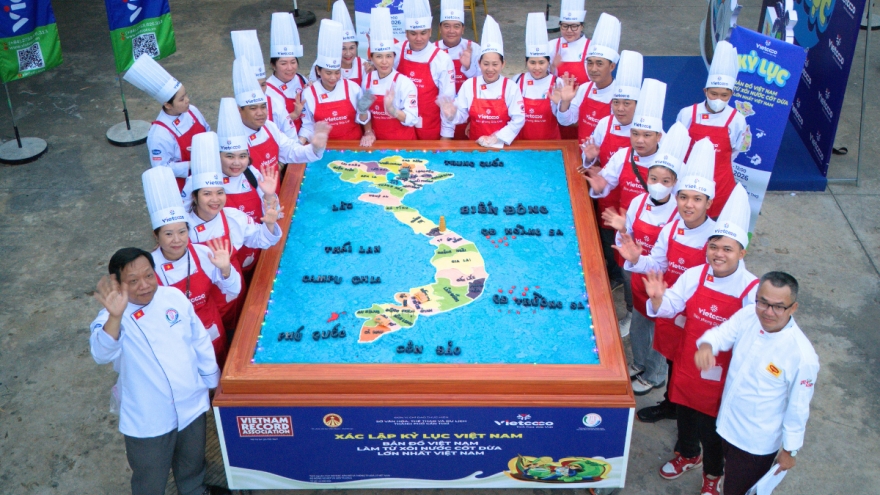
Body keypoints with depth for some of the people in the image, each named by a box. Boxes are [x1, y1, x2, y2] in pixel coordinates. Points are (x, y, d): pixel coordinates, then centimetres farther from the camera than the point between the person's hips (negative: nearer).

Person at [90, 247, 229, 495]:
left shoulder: (175, 297, -8)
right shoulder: (112, 318, -21)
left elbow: (200, 342, 4)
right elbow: (102, 354, -41)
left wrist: (213, 383, 12)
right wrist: (115, 317, -58)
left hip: (191, 405, 4)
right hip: (147, 420, -4)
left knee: (192, 463, 28)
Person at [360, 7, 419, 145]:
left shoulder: (405, 83, -15)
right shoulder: (368, 79, -3)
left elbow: (411, 119, -18)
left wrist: (392, 109, -32)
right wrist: (369, 132, -2)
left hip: (402, 141, -3)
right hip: (377, 141, 3)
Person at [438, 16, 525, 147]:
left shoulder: (511, 87, -5)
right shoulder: (469, 85, -1)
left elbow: (518, 120, -5)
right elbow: (461, 116, 3)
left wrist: (496, 138, -10)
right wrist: (452, 115, -18)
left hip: (502, 145, -2)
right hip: (476, 144, 3)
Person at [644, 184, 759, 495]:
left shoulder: (752, 291, -22)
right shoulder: (694, 275, -11)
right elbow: (670, 307, -6)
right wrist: (658, 299, -29)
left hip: (720, 375, -4)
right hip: (687, 366, 4)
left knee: (713, 427, 18)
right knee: (686, 414, 27)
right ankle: (688, 455, 57)